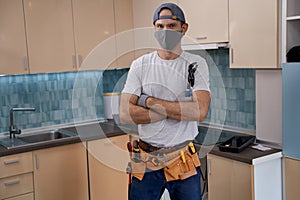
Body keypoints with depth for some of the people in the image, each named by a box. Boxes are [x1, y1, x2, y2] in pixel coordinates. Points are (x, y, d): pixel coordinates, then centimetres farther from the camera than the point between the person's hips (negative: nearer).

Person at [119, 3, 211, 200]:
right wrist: (177, 110, -15)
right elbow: (125, 114, -10)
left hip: (185, 161, 0)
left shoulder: (196, 64, -2)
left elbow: (200, 111, -17)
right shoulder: (140, 65, 0)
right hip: (145, 161, 1)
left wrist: (149, 101, -14)